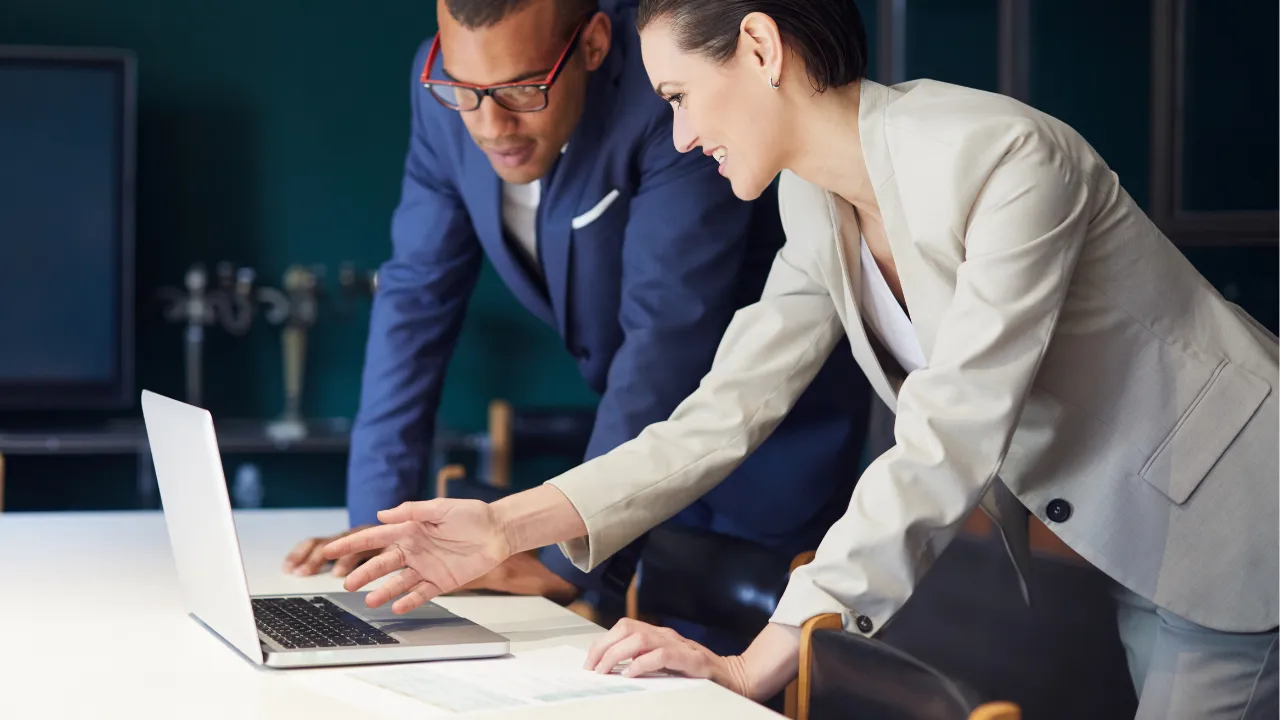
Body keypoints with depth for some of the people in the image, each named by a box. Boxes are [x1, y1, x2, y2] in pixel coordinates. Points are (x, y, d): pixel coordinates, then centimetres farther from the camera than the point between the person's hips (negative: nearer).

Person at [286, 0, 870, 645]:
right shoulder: (447, 91, -12)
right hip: (647, 435, 5)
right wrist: (376, 516, -12)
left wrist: (568, 561, -35)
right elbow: (416, 295, -7)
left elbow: (667, 333, -34)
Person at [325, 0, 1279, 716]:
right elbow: (726, 412, -2)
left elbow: (943, 445, -32)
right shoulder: (816, 202, -3)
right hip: (1125, 541, 7)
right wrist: (511, 525, -12)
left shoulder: (1003, 158, -29)